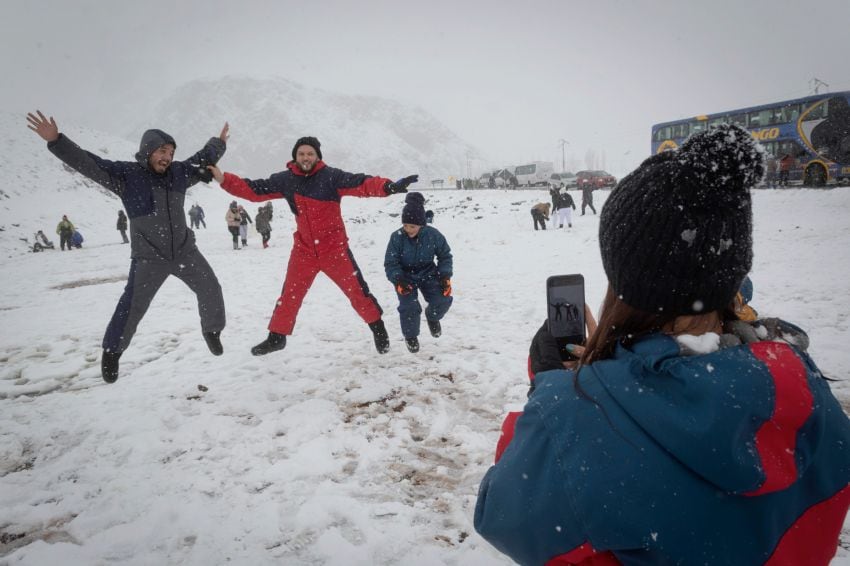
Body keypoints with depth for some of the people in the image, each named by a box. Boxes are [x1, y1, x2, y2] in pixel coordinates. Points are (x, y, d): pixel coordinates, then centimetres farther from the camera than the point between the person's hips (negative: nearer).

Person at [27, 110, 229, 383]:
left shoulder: (179, 172, 0)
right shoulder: (125, 174, -11)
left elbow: (202, 160, 18)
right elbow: (87, 163, -19)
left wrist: (218, 143, 30)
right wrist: (56, 141, -31)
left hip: (184, 251, 4)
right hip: (148, 257, -4)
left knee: (211, 290, 8)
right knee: (132, 307, -5)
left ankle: (212, 330, 33)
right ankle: (112, 351, 17)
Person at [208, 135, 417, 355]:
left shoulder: (331, 176, -13)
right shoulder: (285, 180, -1)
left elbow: (361, 184, -26)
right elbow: (254, 190, 5)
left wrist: (389, 186, -42)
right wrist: (224, 179, -4)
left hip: (334, 248, -3)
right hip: (304, 250, 3)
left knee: (358, 291, 1)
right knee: (289, 295, 11)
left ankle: (378, 329, 21)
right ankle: (276, 337, 28)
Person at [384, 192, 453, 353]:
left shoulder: (433, 234, -16)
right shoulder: (396, 237, -20)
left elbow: (445, 255, -1)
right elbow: (390, 263, -14)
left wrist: (445, 276, -13)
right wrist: (398, 280, -31)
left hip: (428, 274, 2)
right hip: (405, 277, -1)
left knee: (443, 300, -19)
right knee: (409, 306, -23)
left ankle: (432, 317, 19)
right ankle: (410, 336, 8)